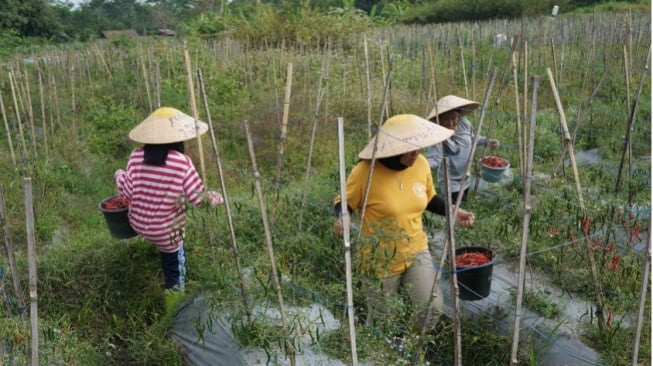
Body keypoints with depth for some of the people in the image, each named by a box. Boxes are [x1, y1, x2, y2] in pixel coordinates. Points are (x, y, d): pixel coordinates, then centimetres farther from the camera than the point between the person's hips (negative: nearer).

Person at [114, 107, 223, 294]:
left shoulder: (136, 156, -9)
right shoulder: (182, 162, -20)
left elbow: (129, 192, -4)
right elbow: (198, 197, -16)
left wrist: (119, 175, 16)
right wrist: (215, 198, 5)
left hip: (138, 223, 4)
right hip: (166, 231, -4)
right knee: (173, 262, 17)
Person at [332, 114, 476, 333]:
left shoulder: (421, 164, -7)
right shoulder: (366, 170, -23)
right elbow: (344, 202, -10)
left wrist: (453, 212, -2)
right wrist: (342, 218, -32)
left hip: (416, 251, 4)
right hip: (380, 260, -4)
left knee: (433, 307, -6)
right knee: (380, 319, 13)